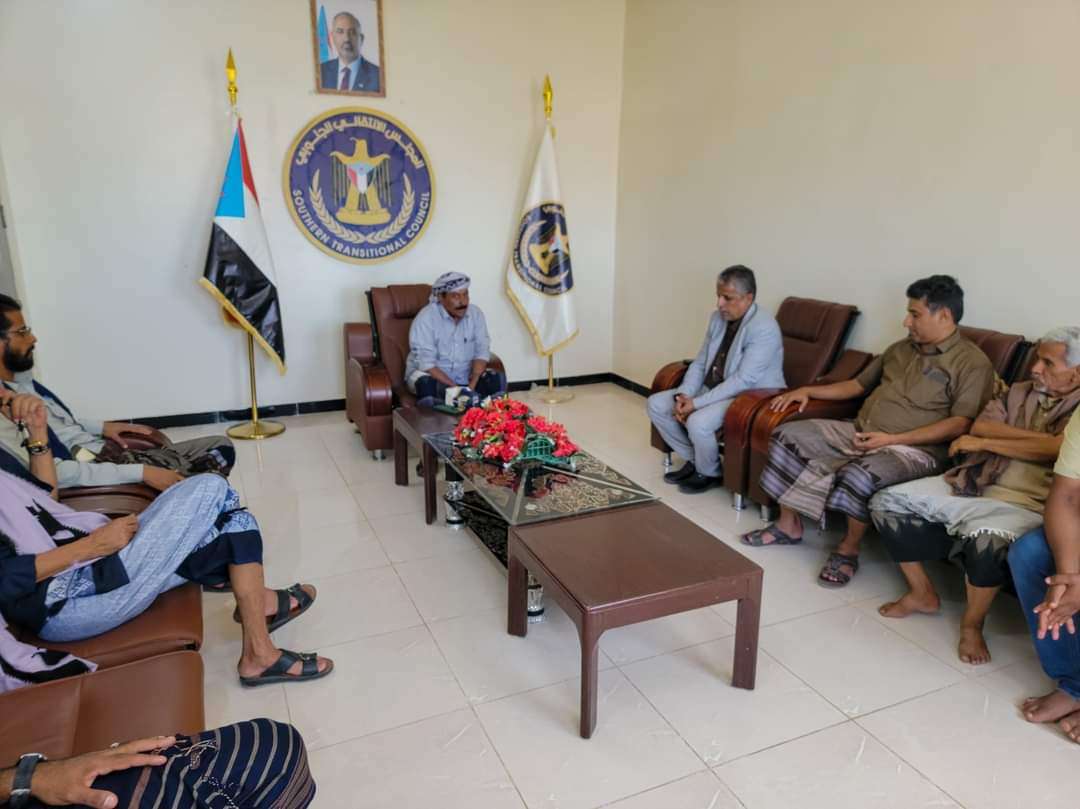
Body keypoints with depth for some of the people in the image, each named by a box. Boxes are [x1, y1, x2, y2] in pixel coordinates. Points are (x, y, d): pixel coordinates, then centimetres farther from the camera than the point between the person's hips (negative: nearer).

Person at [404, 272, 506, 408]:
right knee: (426, 384, -37)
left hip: (465, 376, 4)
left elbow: (482, 351, -7)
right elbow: (425, 362, -23)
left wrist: (472, 385, -24)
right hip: (432, 375, -4)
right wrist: (456, 388, -30)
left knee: (497, 379, -21)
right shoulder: (425, 318, -18)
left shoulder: (476, 314, -3)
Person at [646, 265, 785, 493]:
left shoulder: (764, 329, -22)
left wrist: (697, 404, -28)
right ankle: (694, 459, 11)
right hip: (712, 390, 9)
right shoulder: (718, 318, 3)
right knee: (656, 404, -1)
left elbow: (742, 381, -27)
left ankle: (709, 472, -2)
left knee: (697, 422, -33)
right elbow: (699, 363, 7)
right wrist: (684, 394, -11)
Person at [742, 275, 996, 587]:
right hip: (858, 433, 8)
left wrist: (893, 439, -22)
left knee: (859, 475, -39)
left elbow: (961, 424, -16)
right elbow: (858, 384, 26)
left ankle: (848, 549, -10)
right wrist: (808, 390, 14)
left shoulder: (972, 363, -5)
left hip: (912, 449, -8)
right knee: (787, 435, -6)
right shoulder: (900, 349, 18)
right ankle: (789, 525, 4)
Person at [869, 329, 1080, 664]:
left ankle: (972, 624, -12)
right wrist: (1041, 436, -9)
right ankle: (922, 593, 6)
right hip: (971, 485, 6)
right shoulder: (1017, 392, 18)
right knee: (887, 501, -8)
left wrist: (984, 444, -9)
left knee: (989, 537, -40)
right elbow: (980, 427, 2)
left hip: (1025, 505, -6)